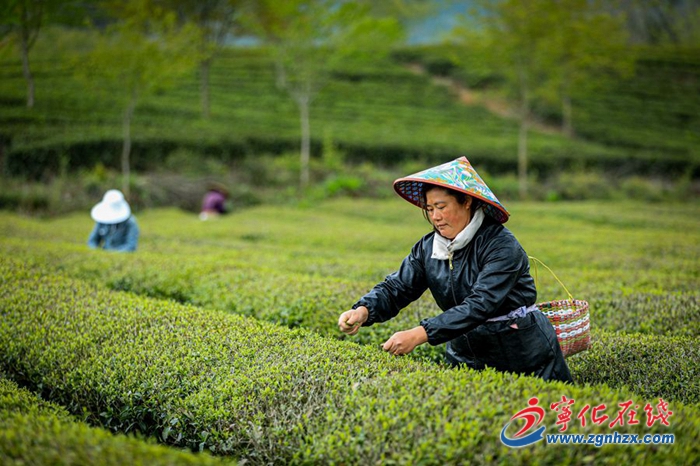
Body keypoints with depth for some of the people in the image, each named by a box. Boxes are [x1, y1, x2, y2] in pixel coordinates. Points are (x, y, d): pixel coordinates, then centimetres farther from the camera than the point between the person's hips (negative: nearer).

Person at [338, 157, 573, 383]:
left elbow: (480, 305, -32)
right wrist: (363, 311, -29)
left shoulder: (502, 246, -21)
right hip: (466, 355, 5)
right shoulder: (428, 248, -1)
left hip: (523, 356, -5)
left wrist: (419, 334, -41)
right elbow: (396, 287, -7)